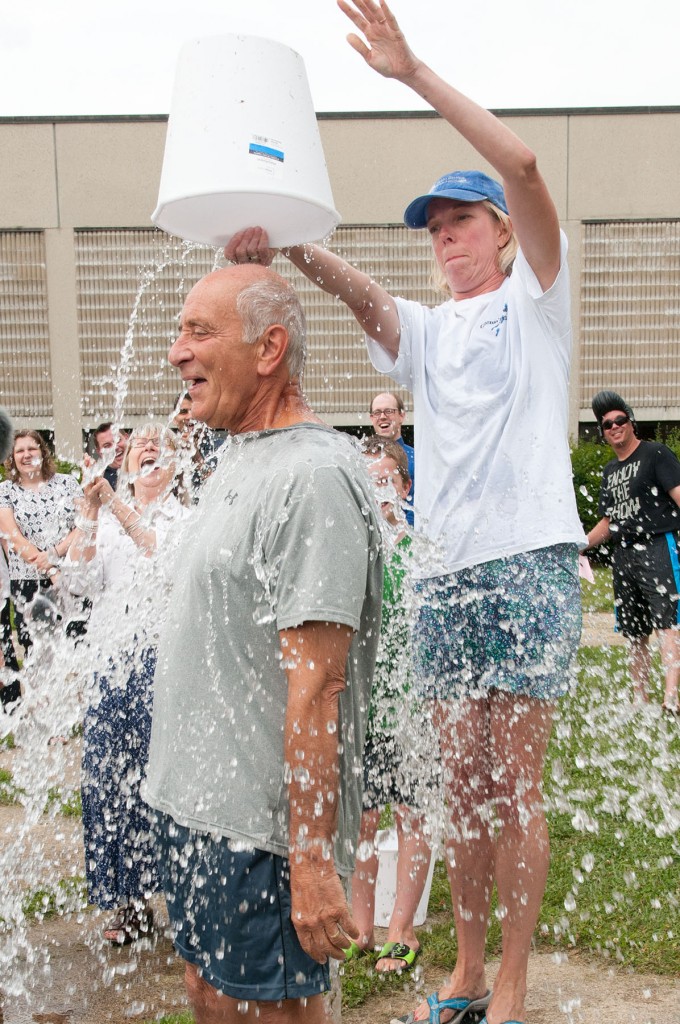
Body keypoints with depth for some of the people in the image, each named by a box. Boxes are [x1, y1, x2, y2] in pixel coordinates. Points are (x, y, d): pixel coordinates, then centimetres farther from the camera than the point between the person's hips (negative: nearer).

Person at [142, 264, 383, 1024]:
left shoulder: (313, 476, -20)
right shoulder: (239, 461, 11)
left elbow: (316, 687, -24)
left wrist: (313, 858, -24)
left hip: (256, 829, -9)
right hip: (195, 802, 9)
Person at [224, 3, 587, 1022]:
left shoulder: (533, 301, 5)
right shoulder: (425, 330, 18)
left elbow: (522, 164, -11)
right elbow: (363, 293, -4)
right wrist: (288, 249, -25)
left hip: (528, 562, -5)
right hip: (444, 572, 5)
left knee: (515, 787, -1)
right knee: (460, 785, 10)